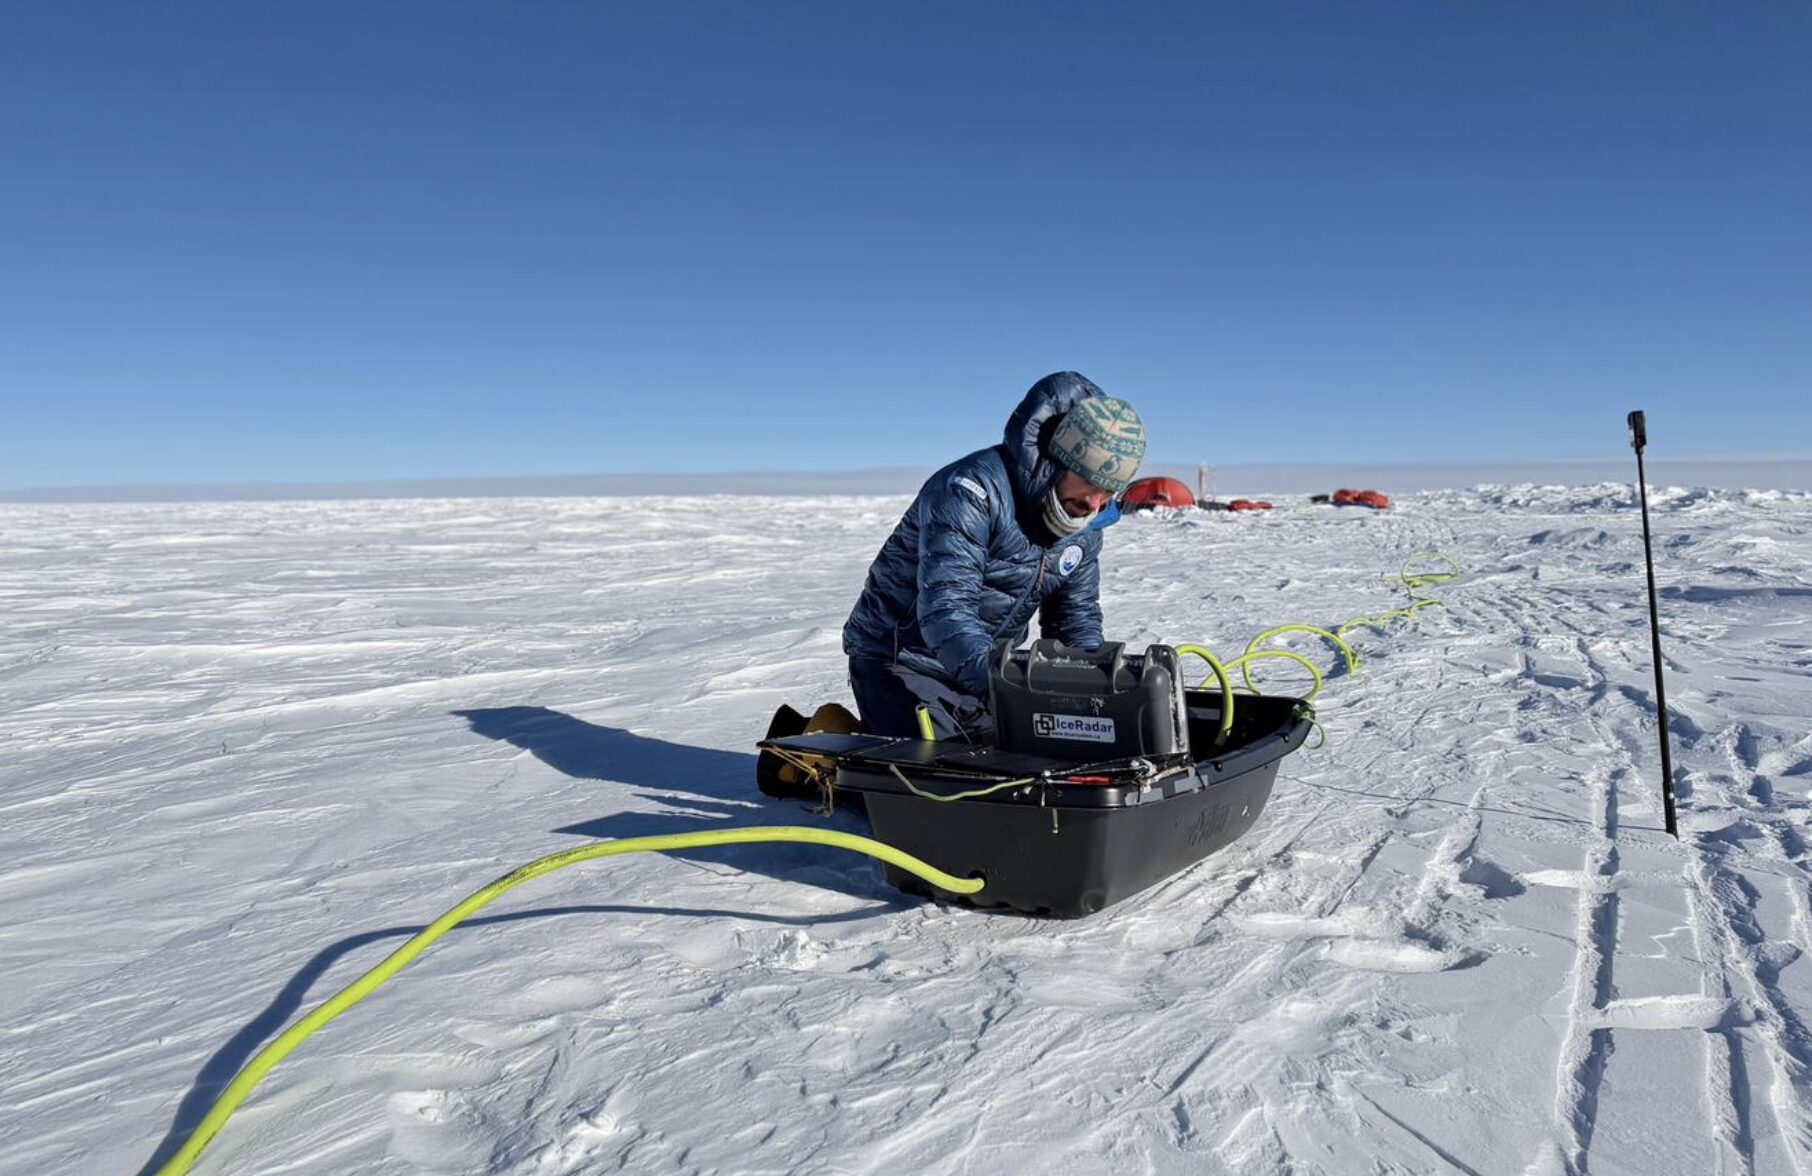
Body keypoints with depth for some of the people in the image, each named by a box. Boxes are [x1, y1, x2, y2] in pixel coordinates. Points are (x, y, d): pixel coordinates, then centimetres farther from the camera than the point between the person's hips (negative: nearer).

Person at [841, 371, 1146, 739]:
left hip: (990, 666, 8)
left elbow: (1076, 616, 6)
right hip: (899, 661, -7)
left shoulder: (1084, 525, 0)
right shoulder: (971, 491, -26)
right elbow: (944, 606, -36)